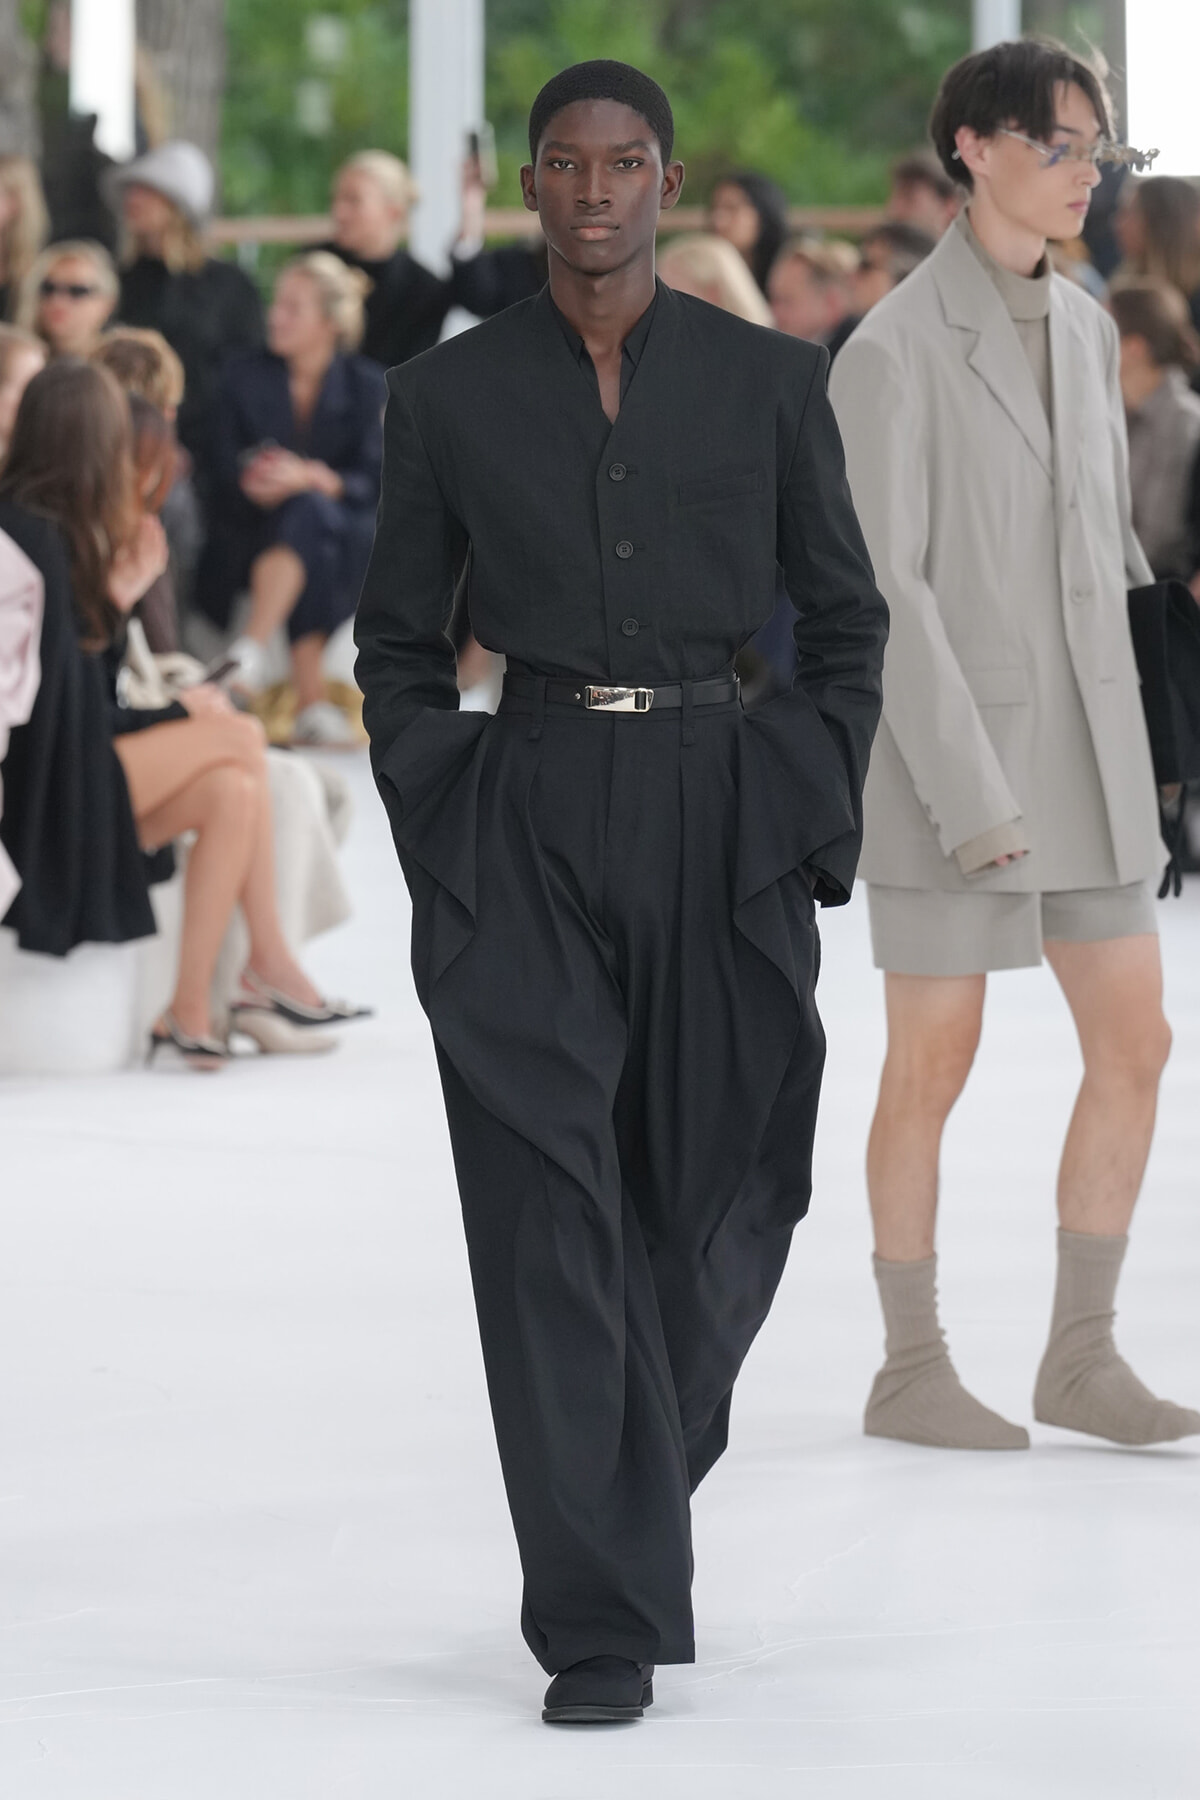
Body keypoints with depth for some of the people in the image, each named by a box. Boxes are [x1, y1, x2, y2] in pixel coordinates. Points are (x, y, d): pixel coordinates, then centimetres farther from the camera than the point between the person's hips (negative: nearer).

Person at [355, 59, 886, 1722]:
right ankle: (606, 1628, -7)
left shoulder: (768, 381, 4)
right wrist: (436, 847, 1)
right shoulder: (451, 394, 5)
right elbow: (399, 642, 11)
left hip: (721, 813, 1)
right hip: (526, 829, -1)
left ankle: (644, 1478, 36)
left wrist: (819, 826, 1)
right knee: (550, 1211, -9)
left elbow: (844, 619, 10)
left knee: (720, 1206, 5)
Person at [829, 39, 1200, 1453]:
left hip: (1079, 747, 7)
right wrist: (967, 794, -21)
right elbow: (883, 588, -16)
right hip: (946, 743, -7)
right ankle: (910, 1372, 12)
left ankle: (1081, 1358, 13)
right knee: (936, 1062, 0)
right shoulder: (892, 352, -13)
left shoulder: (1083, 330, 10)